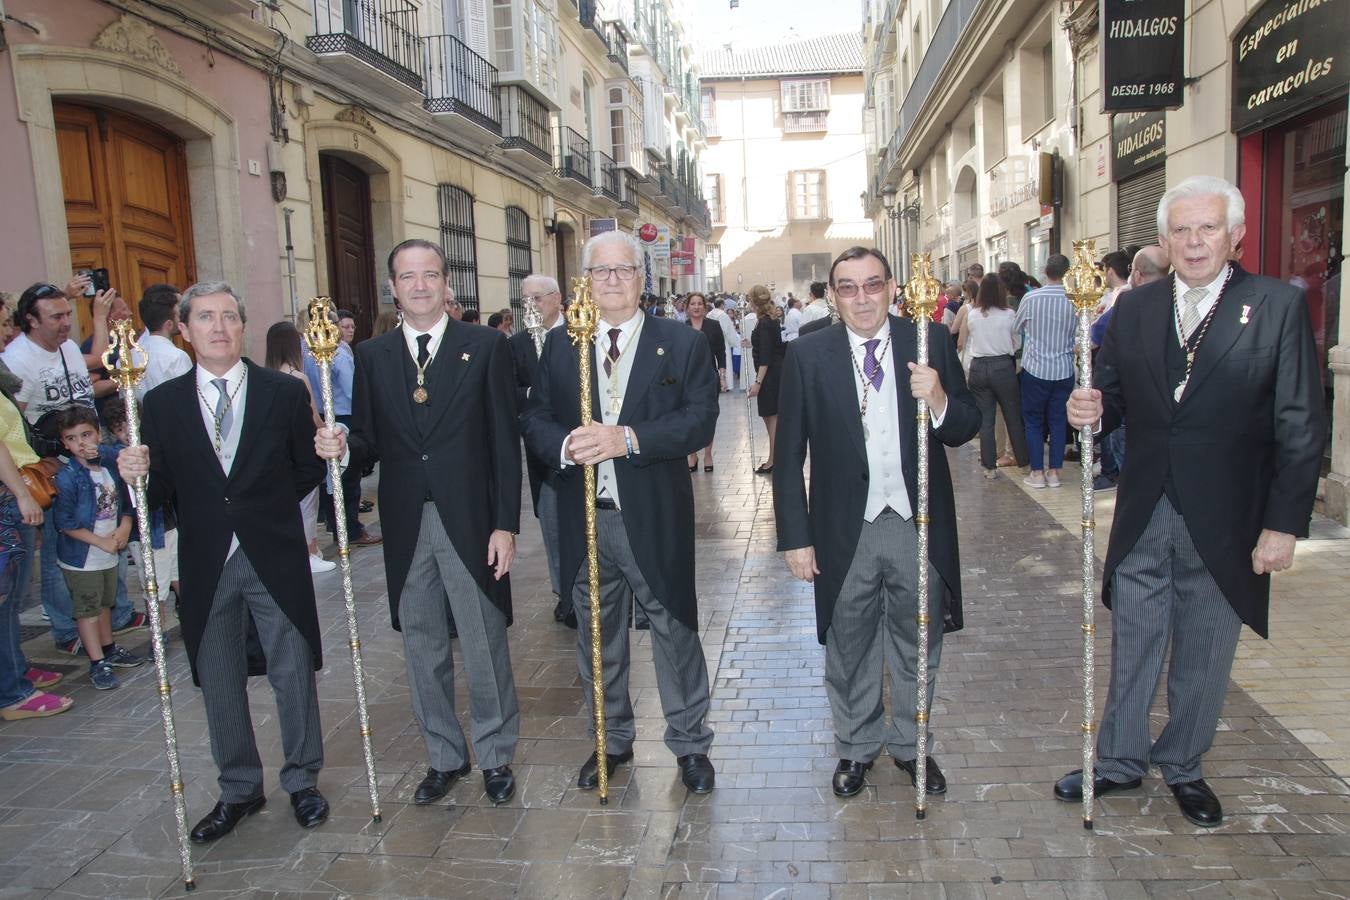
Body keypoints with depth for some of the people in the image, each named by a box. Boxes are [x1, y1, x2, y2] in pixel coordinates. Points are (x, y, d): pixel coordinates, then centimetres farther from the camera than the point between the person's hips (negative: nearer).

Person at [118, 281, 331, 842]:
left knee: (293, 674, 8)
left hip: (275, 559, -2)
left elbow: (308, 468, 7)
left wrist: (266, 511, -3)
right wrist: (136, 476, -17)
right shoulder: (163, 403, 2)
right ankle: (239, 790, 32)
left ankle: (303, 780, 28)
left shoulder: (285, 392, -2)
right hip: (206, 566, 2)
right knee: (219, 685, 13)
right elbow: (158, 493, 1)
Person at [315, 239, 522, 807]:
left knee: (485, 647, 7)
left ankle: (495, 755, 27)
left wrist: (506, 523, -8)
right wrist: (341, 447, -16)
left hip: (470, 521, -3)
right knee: (423, 651, 15)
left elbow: (505, 441, -4)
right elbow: (370, 443, 7)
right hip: (406, 526, 3)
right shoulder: (372, 356, 8)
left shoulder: (486, 346, -1)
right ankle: (443, 756, 33)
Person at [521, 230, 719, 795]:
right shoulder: (559, 347, 8)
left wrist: (628, 438, -24)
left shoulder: (681, 344, -1)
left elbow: (699, 420, -12)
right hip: (585, 518, 3)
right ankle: (613, 738, 36)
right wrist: (566, 445, -18)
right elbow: (536, 422, 5)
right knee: (597, 637, 16)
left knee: (675, 631, 9)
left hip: (655, 517, -3)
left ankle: (689, 743, 29)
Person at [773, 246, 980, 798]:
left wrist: (939, 402, -23)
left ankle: (910, 745, 41)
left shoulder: (931, 341, -4)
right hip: (845, 529, -1)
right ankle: (856, 747, 39)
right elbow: (789, 457, -5)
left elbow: (967, 429, -1)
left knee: (918, 647, 19)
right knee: (849, 651, 16)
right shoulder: (807, 356, -6)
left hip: (918, 525, 1)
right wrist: (795, 537, -7)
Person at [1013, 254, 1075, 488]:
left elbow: (1016, 328, 5)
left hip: (1035, 368, -2)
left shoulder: (1031, 298, -11)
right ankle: (1054, 471, 15)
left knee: (1033, 420, 8)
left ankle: (1037, 472, 9)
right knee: (1057, 420, 11)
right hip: (1064, 370, 2)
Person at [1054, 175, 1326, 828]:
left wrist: (1284, 524, -11)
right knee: (1132, 651, 13)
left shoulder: (1278, 306, -5)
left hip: (1225, 524, -2)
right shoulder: (1134, 309, 5)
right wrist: (1090, 411, -19)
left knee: (1204, 659, 13)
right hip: (1143, 521, 3)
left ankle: (1183, 768, 34)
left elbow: (1301, 428, -7)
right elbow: (1114, 400, 6)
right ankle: (1120, 761, 32)